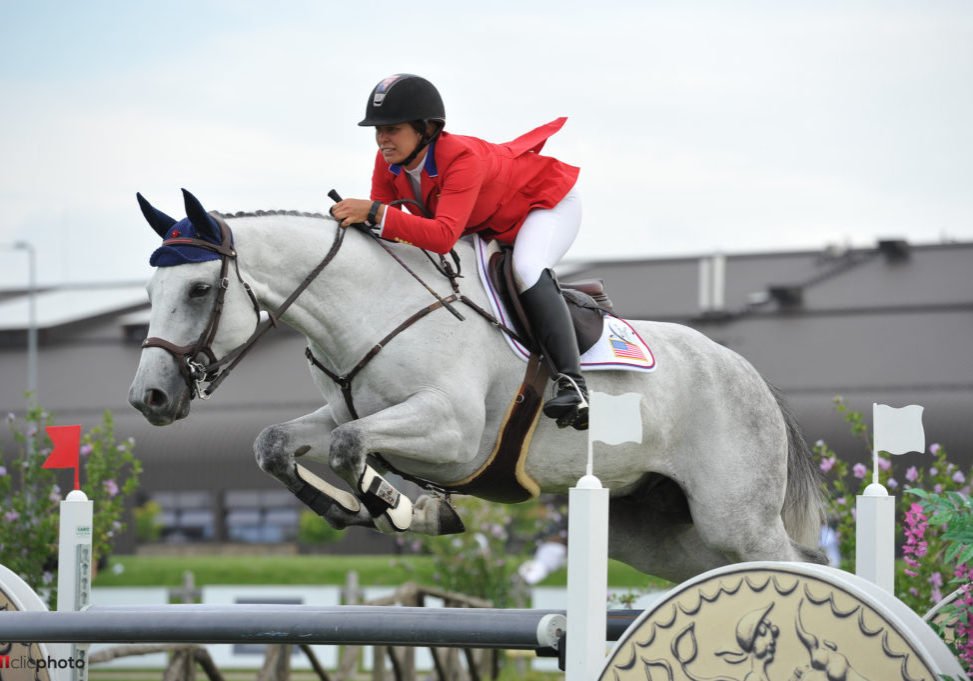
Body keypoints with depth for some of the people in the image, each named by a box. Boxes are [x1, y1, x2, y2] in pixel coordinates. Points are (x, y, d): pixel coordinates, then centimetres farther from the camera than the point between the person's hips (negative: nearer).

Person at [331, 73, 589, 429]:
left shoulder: (462, 158, -41)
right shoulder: (389, 161, -18)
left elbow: (444, 236, -54)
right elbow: (380, 223, -13)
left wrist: (374, 212, -60)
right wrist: (354, 220, -35)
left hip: (549, 201, -9)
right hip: (489, 221, 9)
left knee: (527, 270, -35)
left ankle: (571, 382, -37)